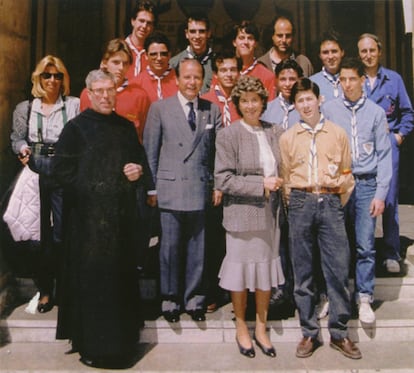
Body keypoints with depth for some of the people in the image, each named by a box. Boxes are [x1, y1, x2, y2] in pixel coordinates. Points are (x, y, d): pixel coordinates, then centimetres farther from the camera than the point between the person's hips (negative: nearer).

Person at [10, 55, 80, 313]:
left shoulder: (74, 105, 5)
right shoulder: (25, 108, 14)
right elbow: (17, 138, 12)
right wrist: (23, 149, -8)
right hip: (35, 174, 3)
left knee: (62, 232, -4)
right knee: (39, 232, 8)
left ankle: (48, 286, 14)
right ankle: (44, 288, 22)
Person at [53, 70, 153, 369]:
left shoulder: (126, 127, 13)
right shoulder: (76, 127, -2)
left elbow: (142, 161, 19)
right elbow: (61, 170, -8)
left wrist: (139, 171, -2)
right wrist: (91, 186, -11)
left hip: (123, 215, 5)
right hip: (89, 218, -4)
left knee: (123, 278, 10)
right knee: (93, 280, 1)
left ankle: (122, 339, 26)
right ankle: (93, 345, 16)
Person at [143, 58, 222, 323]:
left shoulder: (213, 111, 9)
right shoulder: (160, 108, 3)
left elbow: (218, 152, 9)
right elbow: (150, 151, 3)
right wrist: (151, 187, 1)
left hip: (201, 189, 2)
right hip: (170, 188, -1)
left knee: (197, 248, 9)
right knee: (170, 247, 5)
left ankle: (194, 299, 24)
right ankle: (170, 299, 21)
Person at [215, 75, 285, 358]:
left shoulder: (275, 133, 6)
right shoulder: (228, 135, -7)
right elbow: (223, 179, -12)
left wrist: (278, 183, 0)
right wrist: (261, 185, -16)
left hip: (270, 213, 4)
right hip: (242, 215, -4)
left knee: (266, 270, 12)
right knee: (241, 271, 8)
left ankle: (261, 329, 31)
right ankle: (242, 329, 29)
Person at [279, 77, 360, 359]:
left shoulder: (338, 133, 7)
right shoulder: (287, 138, 7)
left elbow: (347, 174, 9)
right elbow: (285, 177, 9)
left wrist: (336, 204, 4)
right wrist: (295, 205, 3)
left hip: (330, 203, 0)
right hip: (300, 204, 1)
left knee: (339, 270, 0)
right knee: (303, 272, 6)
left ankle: (339, 333, 16)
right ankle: (309, 333, 18)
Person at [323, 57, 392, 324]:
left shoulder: (376, 112, 6)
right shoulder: (329, 109, 5)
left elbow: (384, 155, 5)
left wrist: (381, 193, -2)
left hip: (366, 184, 0)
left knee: (366, 246, 1)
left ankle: (364, 299, 15)